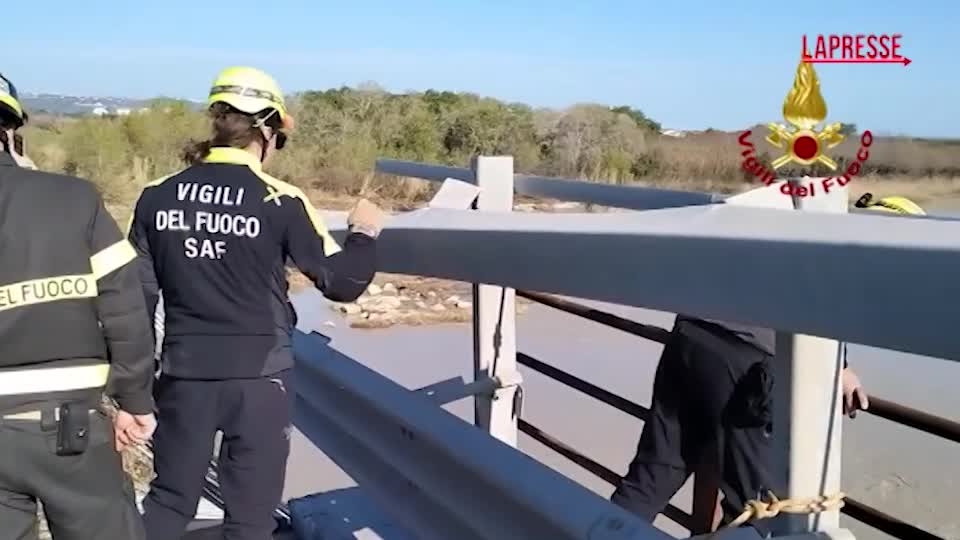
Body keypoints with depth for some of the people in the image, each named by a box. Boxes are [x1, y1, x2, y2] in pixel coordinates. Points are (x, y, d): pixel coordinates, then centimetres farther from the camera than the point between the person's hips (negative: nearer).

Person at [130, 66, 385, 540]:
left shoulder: (156, 197, -1)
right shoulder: (280, 201, -11)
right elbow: (342, 282, -6)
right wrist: (364, 233, 13)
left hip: (185, 374, 3)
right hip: (257, 377, -3)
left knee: (168, 501, 21)